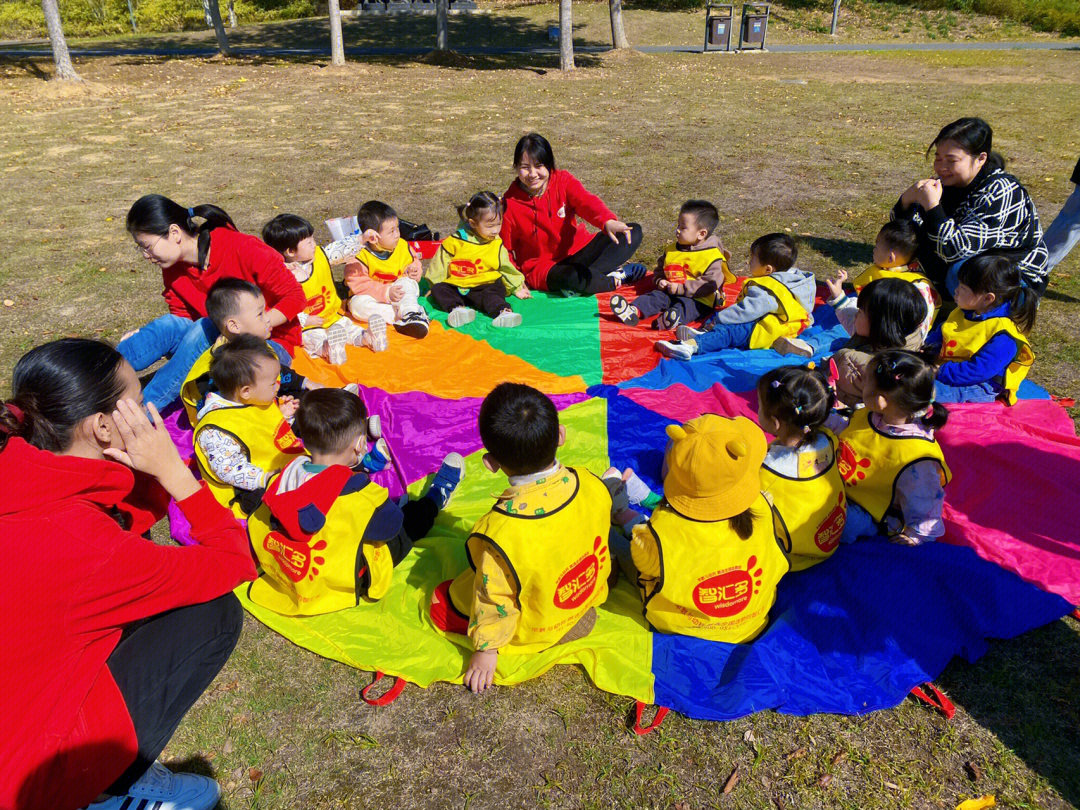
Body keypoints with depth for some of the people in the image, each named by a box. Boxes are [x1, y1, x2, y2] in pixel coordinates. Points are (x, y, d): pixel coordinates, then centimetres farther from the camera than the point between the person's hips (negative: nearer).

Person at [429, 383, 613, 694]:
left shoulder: (500, 532, -40)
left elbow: (494, 599, -26)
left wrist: (486, 649, -6)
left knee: (441, 601, 15)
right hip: (584, 603, 6)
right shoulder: (592, 486, -25)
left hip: (531, 632, -6)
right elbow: (601, 541, -4)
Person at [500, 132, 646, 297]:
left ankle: (587, 274, -23)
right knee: (568, 278, -42)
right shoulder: (510, 204, -10)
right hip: (542, 267, -4)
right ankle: (619, 276, -14)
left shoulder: (563, 180, -5)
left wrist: (609, 221, -46)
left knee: (633, 232, -10)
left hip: (577, 251, 5)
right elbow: (505, 249, -3)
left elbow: (586, 202, -24)